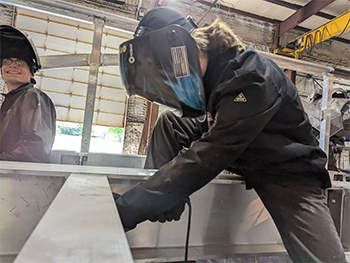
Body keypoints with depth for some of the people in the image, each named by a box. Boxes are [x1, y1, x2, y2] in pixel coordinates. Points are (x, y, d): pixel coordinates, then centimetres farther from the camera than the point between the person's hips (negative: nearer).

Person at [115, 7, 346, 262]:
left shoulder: (251, 78, -26)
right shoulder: (208, 72, -2)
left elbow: (207, 157, -33)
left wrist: (129, 208, -30)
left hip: (289, 171, -5)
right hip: (242, 159, 6)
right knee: (170, 122, -5)